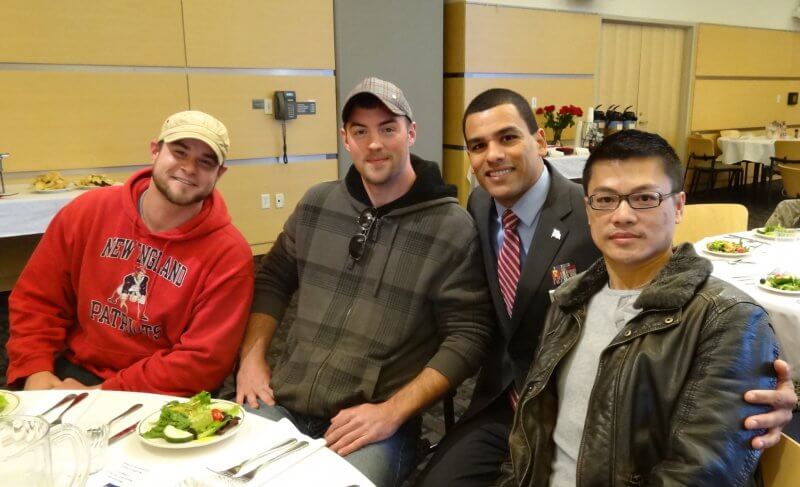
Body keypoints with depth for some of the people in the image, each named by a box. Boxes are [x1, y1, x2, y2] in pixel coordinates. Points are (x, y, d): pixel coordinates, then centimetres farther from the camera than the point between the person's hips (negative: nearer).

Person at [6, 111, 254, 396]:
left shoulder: (228, 253, -15)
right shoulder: (88, 210, -3)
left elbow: (203, 360, -16)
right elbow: (38, 298, 5)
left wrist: (102, 394, -17)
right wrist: (35, 370, -10)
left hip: (160, 398, -2)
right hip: (74, 373, 3)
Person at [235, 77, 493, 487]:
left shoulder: (453, 229, -8)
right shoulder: (318, 203, 6)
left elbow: (467, 336, -9)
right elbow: (272, 279, 16)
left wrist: (392, 412, -16)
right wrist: (252, 357, 3)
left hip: (376, 419, -3)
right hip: (283, 402, 4)